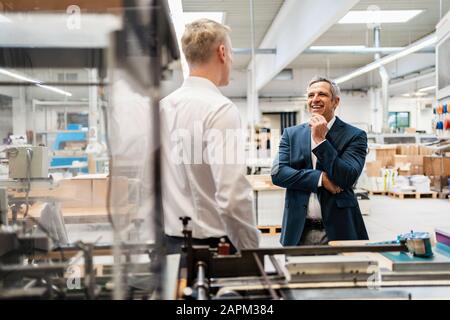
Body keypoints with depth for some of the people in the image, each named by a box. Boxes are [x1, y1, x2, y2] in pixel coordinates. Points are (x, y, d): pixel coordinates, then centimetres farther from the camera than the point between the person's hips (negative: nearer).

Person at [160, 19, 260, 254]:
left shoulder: (163, 106, 5)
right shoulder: (220, 109, -17)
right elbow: (232, 196, -24)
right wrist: (251, 250, -11)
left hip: (171, 242, 7)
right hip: (211, 242, -7)